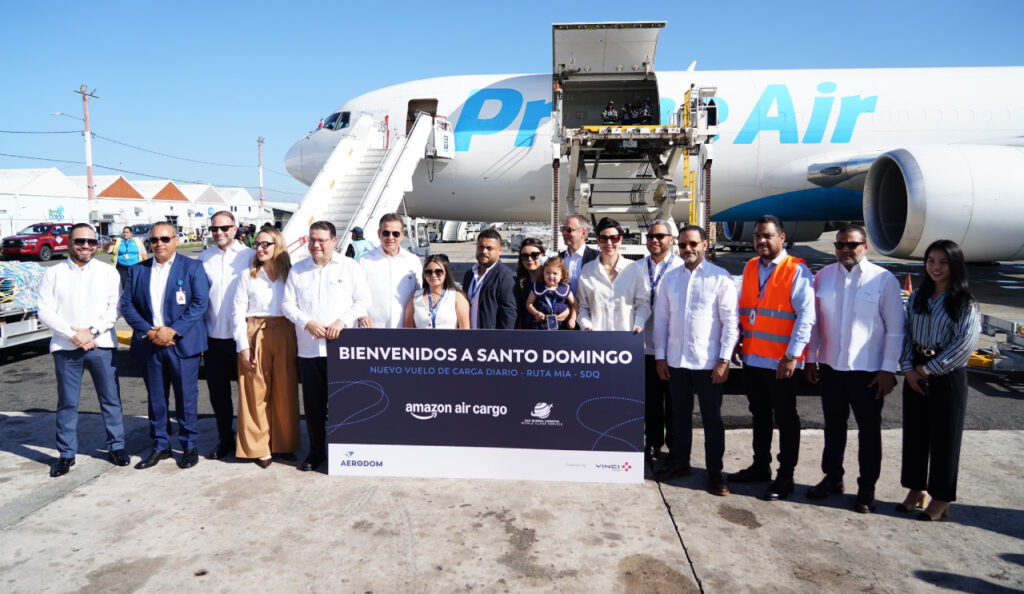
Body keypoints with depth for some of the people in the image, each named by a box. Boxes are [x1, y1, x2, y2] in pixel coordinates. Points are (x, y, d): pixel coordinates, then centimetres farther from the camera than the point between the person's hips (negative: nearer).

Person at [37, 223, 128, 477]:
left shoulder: (109, 272, 6)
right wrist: (72, 335, -11)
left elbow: (115, 308, 0)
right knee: (67, 403, 7)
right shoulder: (53, 274, 6)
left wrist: (91, 331, -12)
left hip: (101, 345, 0)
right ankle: (66, 454, 19)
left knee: (111, 399, 5)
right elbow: (44, 310, -1)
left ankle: (116, 447, 16)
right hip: (65, 347, 0)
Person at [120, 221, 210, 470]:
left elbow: (200, 303, -8)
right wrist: (149, 332, -8)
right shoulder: (137, 270, 11)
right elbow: (127, 304, 6)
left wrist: (173, 331, -15)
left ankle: (189, 446, 15)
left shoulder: (192, 267, 0)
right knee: (155, 398, 11)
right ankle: (160, 446, 24)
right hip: (149, 345, 4)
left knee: (186, 397, 2)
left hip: (182, 344, -3)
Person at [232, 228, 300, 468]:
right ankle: (258, 447, 12)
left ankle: (284, 444, 19)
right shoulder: (248, 276, 8)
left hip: (285, 336, 1)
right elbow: (238, 311, 4)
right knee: (256, 392, 1)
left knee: (285, 391, 4)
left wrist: (298, 340, -5)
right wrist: (243, 345, -5)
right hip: (255, 335, 0)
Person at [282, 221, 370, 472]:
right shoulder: (297, 270, 13)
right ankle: (316, 452, 22)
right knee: (313, 404, 8)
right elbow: (287, 304, 10)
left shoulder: (350, 267, 6)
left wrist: (342, 321, -11)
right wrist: (307, 323, -7)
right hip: (308, 348, 3)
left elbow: (363, 300, 2)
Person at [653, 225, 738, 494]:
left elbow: (731, 321, -6)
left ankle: (715, 472, 18)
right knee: (680, 414, 15)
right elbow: (661, 318, 10)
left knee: (712, 418, 6)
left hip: (708, 362, -4)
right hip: (676, 361, 4)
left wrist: (724, 360, -10)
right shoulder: (670, 278, 8)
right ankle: (679, 462, 29)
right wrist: (660, 356, 7)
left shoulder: (720, 278, -4)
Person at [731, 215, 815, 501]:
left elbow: (806, 317, -13)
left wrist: (792, 355, -18)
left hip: (781, 362, -6)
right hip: (752, 358, 6)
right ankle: (760, 466, 32)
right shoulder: (750, 267, 11)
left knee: (785, 419, 6)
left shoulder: (797, 270, -9)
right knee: (760, 416, 18)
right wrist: (737, 341, 10)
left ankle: (785, 477, 17)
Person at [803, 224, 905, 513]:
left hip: (868, 370, -3)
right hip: (831, 367, 3)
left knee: (869, 430, 9)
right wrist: (811, 359, 8)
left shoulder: (884, 280, -6)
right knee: (833, 426, 16)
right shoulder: (823, 277, 4)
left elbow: (895, 329, -5)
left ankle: (867, 489, 24)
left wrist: (888, 370, -8)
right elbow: (815, 322, 9)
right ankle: (832, 478, 33)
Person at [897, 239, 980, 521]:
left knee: (944, 436, 3)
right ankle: (916, 490, 24)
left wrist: (930, 369, -13)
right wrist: (908, 368, -5)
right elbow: (905, 334, 7)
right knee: (914, 433, 10)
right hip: (915, 375, 5)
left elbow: (966, 343, -13)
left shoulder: (966, 304, -6)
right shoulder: (917, 298, 9)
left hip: (948, 376, -5)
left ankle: (941, 498, 16)